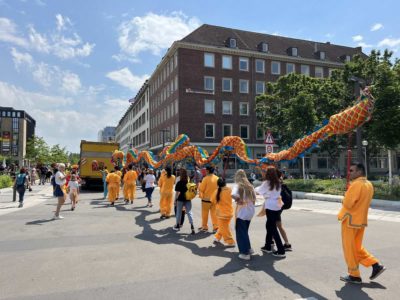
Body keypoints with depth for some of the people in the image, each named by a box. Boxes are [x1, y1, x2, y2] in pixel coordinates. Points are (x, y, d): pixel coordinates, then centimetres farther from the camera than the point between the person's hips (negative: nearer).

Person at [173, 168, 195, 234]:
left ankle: (178, 226, 26)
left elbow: (177, 193, -11)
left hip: (180, 199, -3)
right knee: (189, 212, 5)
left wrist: (175, 199, -1)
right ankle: (192, 227, -5)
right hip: (188, 199, 3)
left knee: (179, 212, 12)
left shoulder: (179, 183, -13)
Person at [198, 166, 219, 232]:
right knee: (214, 213, 10)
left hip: (206, 199, -4)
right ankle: (215, 226, 9)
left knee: (205, 214, 10)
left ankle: (204, 226, 19)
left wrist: (199, 185, 8)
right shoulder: (217, 178, -1)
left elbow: (201, 189, -11)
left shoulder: (206, 178, -15)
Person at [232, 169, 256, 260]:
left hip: (242, 212, -7)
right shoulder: (250, 186, 7)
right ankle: (248, 248, 31)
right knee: (245, 231, 24)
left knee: (241, 232, 6)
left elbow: (233, 195, -32)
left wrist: (238, 200, -15)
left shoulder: (237, 185, -12)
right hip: (250, 211, 7)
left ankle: (245, 253, 8)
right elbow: (254, 198, 12)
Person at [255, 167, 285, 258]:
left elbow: (260, 190, 4)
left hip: (270, 207, -7)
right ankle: (267, 246, 31)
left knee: (273, 228, -2)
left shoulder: (267, 183, -10)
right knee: (269, 225, 20)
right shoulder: (278, 183, 6)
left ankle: (281, 251, -3)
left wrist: (256, 189, 25)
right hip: (278, 205, 7)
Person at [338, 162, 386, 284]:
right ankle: (376, 265, 16)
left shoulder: (356, 184, -20)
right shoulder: (369, 184, 9)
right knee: (357, 247, 22)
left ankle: (354, 275, 14)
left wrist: (344, 199, -3)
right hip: (361, 220, 9)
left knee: (349, 248, 5)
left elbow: (347, 203, -23)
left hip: (350, 220, -9)